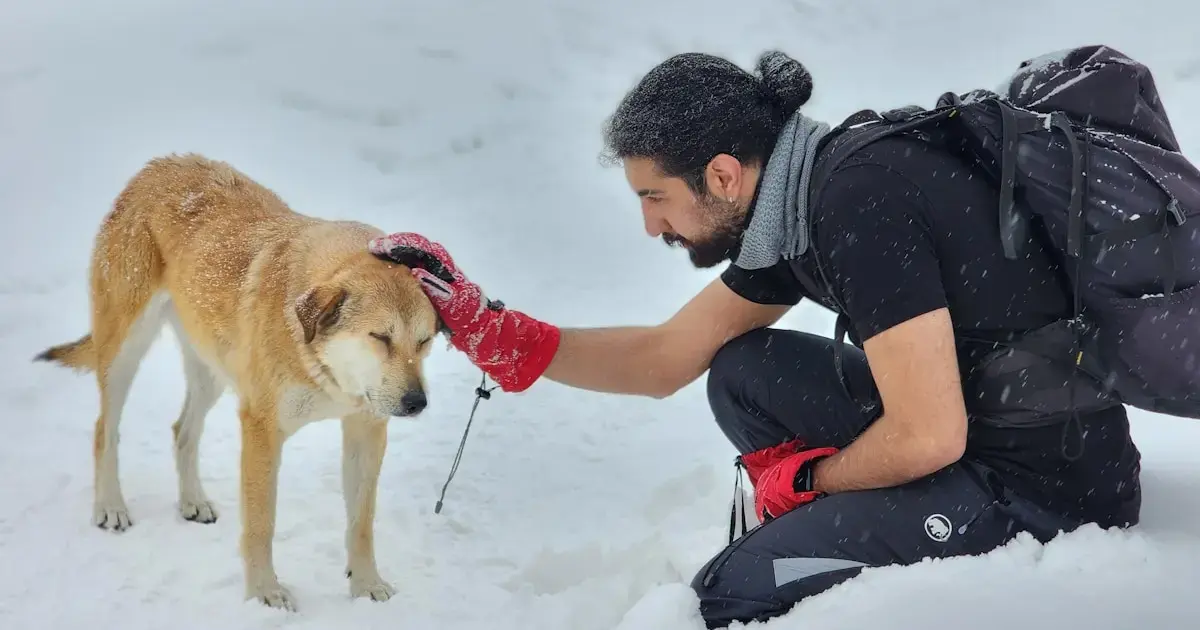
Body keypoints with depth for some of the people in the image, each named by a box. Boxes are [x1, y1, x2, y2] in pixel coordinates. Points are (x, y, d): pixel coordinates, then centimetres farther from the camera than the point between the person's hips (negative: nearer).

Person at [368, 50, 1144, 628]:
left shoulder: (859, 205, -24)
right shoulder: (791, 203, 4)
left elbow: (928, 437, -26)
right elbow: (665, 359, 12)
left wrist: (804, 478, -6)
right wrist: (489, 330, 6)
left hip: (1057, 487, -9)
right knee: (742, 372, 12)